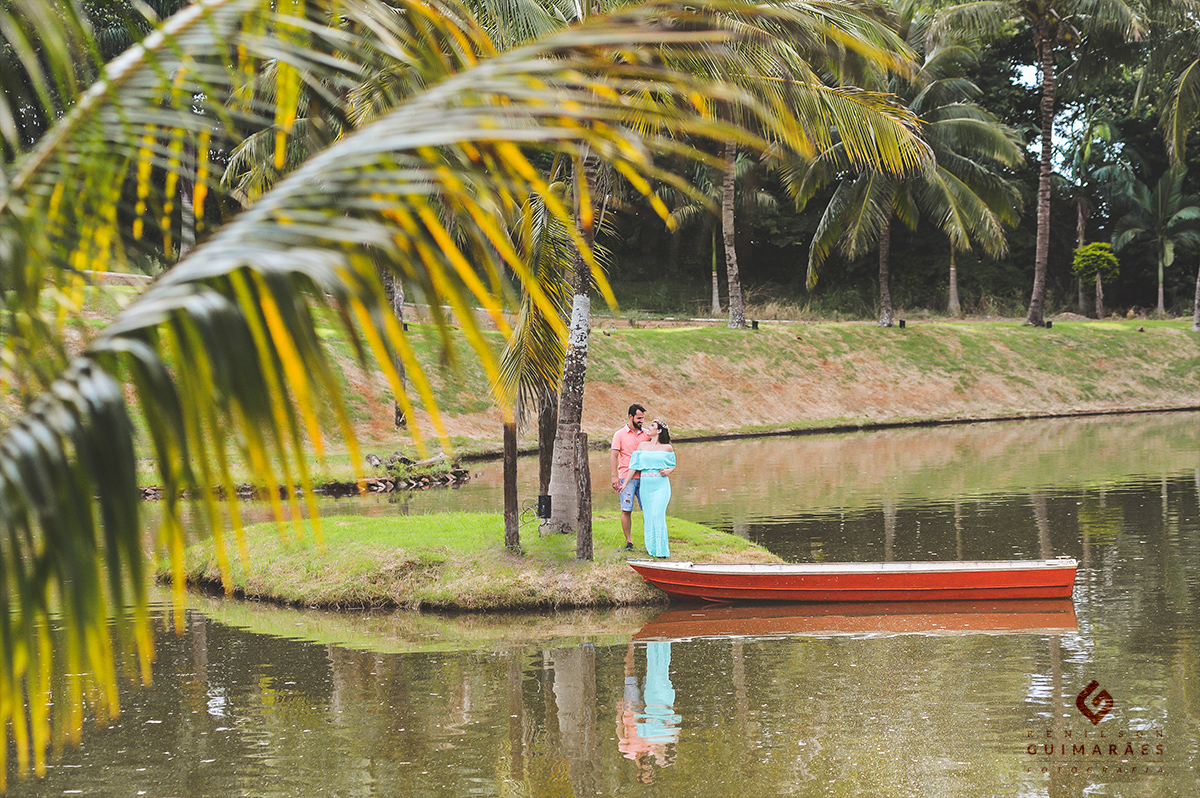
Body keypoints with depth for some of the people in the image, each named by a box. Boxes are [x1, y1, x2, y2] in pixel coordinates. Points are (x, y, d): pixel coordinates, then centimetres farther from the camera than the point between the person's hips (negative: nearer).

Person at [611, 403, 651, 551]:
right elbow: (613, 456, 0)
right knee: (626, 510, -5)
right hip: (626, 478, -2)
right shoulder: (620, 434, 4)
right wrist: (615, 477, -8)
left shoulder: (646, 435, 12)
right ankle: (629, 542, 2)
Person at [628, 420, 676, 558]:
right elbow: (634, 466, 11)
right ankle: (652, 547, 9)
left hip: (661, 484, -3)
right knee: (648, 515, 2)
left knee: (657, 514, -13)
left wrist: (668, 471, -10)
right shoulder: (642, 446, 10)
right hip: (645, 484, 3)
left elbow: (673, 466, 13)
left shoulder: (667, 448, 3)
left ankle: (662, 549, -8)